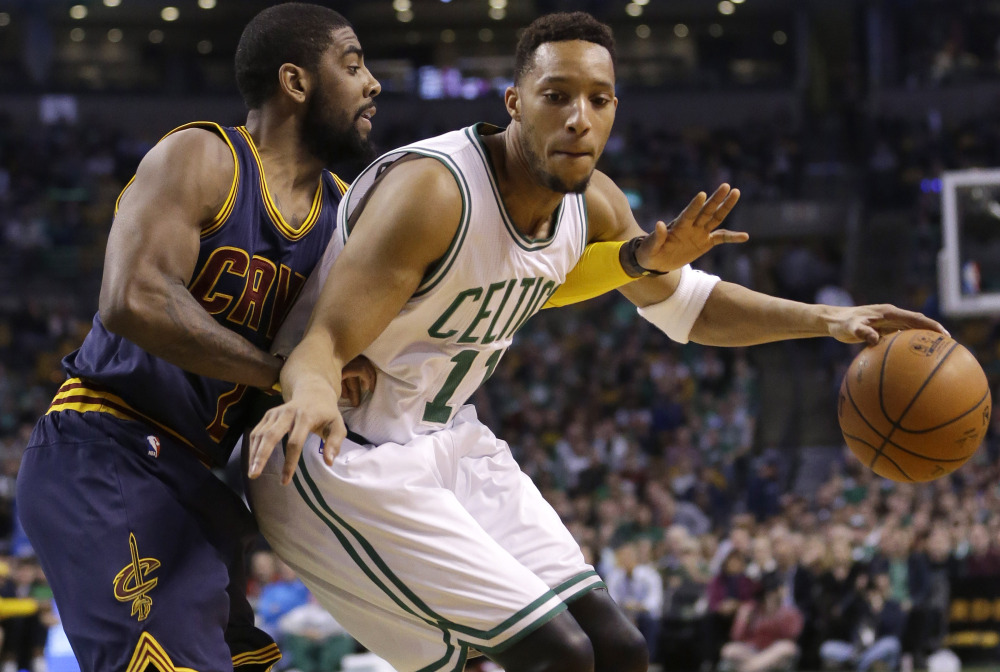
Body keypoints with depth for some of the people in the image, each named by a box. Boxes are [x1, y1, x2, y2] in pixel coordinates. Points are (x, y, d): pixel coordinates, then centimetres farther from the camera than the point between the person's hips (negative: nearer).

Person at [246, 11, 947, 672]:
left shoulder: (594, 204, -2)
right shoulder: (433, 190, -27)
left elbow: (683, 302, 17)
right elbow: (324, 344, -31)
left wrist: (829, 320, 6)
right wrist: (311, 397, -56)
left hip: (445, 441, 9)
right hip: (338, 452, -9)